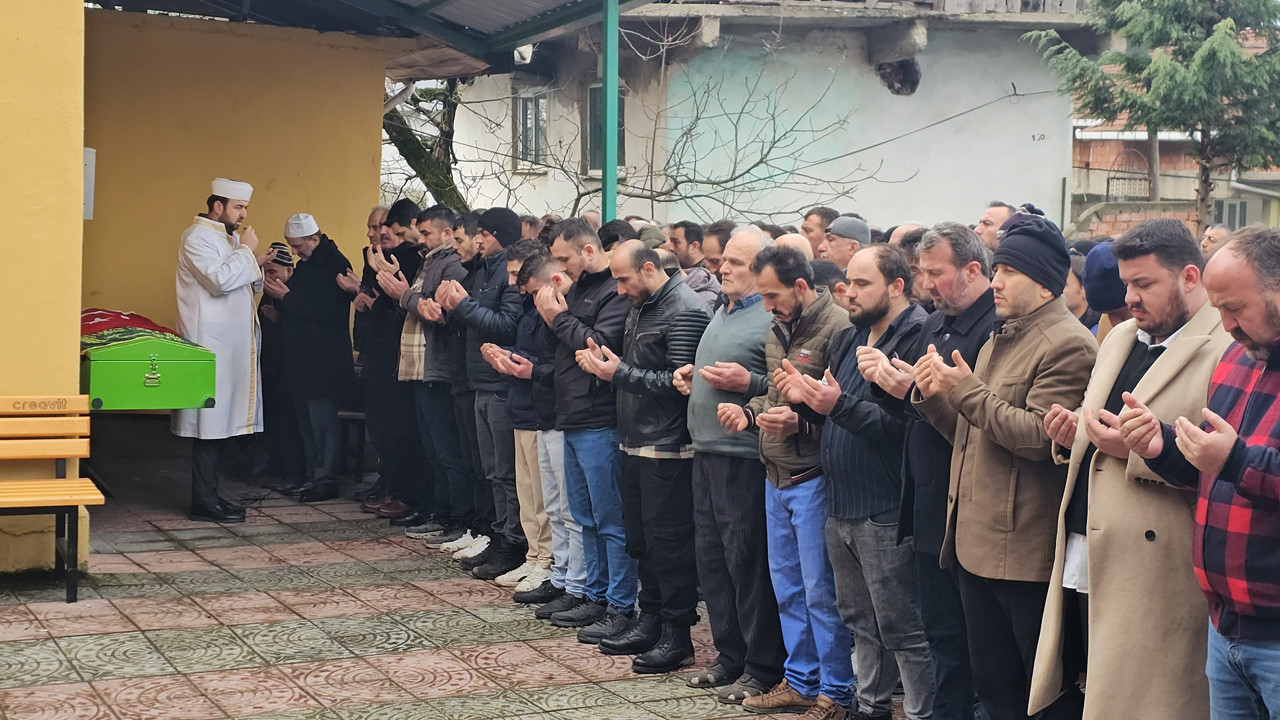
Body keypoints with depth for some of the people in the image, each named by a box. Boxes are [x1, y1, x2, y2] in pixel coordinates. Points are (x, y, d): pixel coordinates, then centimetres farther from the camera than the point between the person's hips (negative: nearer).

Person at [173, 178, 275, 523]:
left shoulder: (230, 238, 19)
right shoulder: (197, 238, -10)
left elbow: (247, 285, 23)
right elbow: (220, 279, -23)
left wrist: (258, 264, 6)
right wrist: (246, 251, -11)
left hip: (233, 344, 10)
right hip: (211, 345, -10)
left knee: (222, 420, 10)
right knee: (210, 421, -8)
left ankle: (209, 493, 16)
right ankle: (203, 502, -5)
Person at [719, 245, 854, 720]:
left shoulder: (835, 327, -16)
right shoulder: (777, 330, 12)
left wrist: (802, 422, -28)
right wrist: (750, 413, 4)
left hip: (813, 479, -9)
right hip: (777, 477, 9)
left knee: (821, 591, -2)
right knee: (786, 585, 15)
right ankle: (800, 682, 27)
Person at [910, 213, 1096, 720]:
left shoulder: (1068, 346, -13)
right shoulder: (999, 340, 17)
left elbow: (1037, 435, -22)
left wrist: (966, 390, -18)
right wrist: (935, 397, 2)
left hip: (1026, 552, -9)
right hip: (977, 545, 9)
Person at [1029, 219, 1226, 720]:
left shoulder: (1227, 351, -11)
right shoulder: (1119, 339, 17)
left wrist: (1140, 449, -21)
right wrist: (1073, 437, 5)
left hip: (1153, 579, -7)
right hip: (1083, 564, 8)